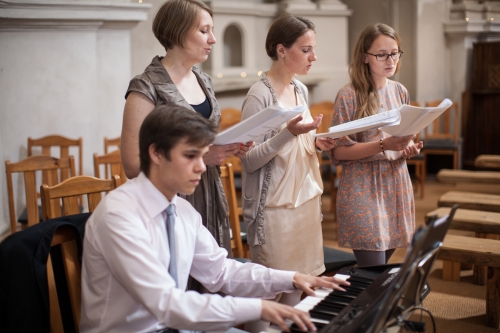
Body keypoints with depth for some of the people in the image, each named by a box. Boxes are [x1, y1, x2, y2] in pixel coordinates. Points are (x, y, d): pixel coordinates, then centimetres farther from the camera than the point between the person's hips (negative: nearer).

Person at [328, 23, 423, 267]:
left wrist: (409, 149, -5)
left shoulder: (400, 92, 8)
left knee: (382, 267, 11)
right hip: (362, 190, -5)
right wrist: (383, 146, -23)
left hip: (396, 187, 6)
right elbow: (338, 150, -12)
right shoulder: (349, 96, -10)